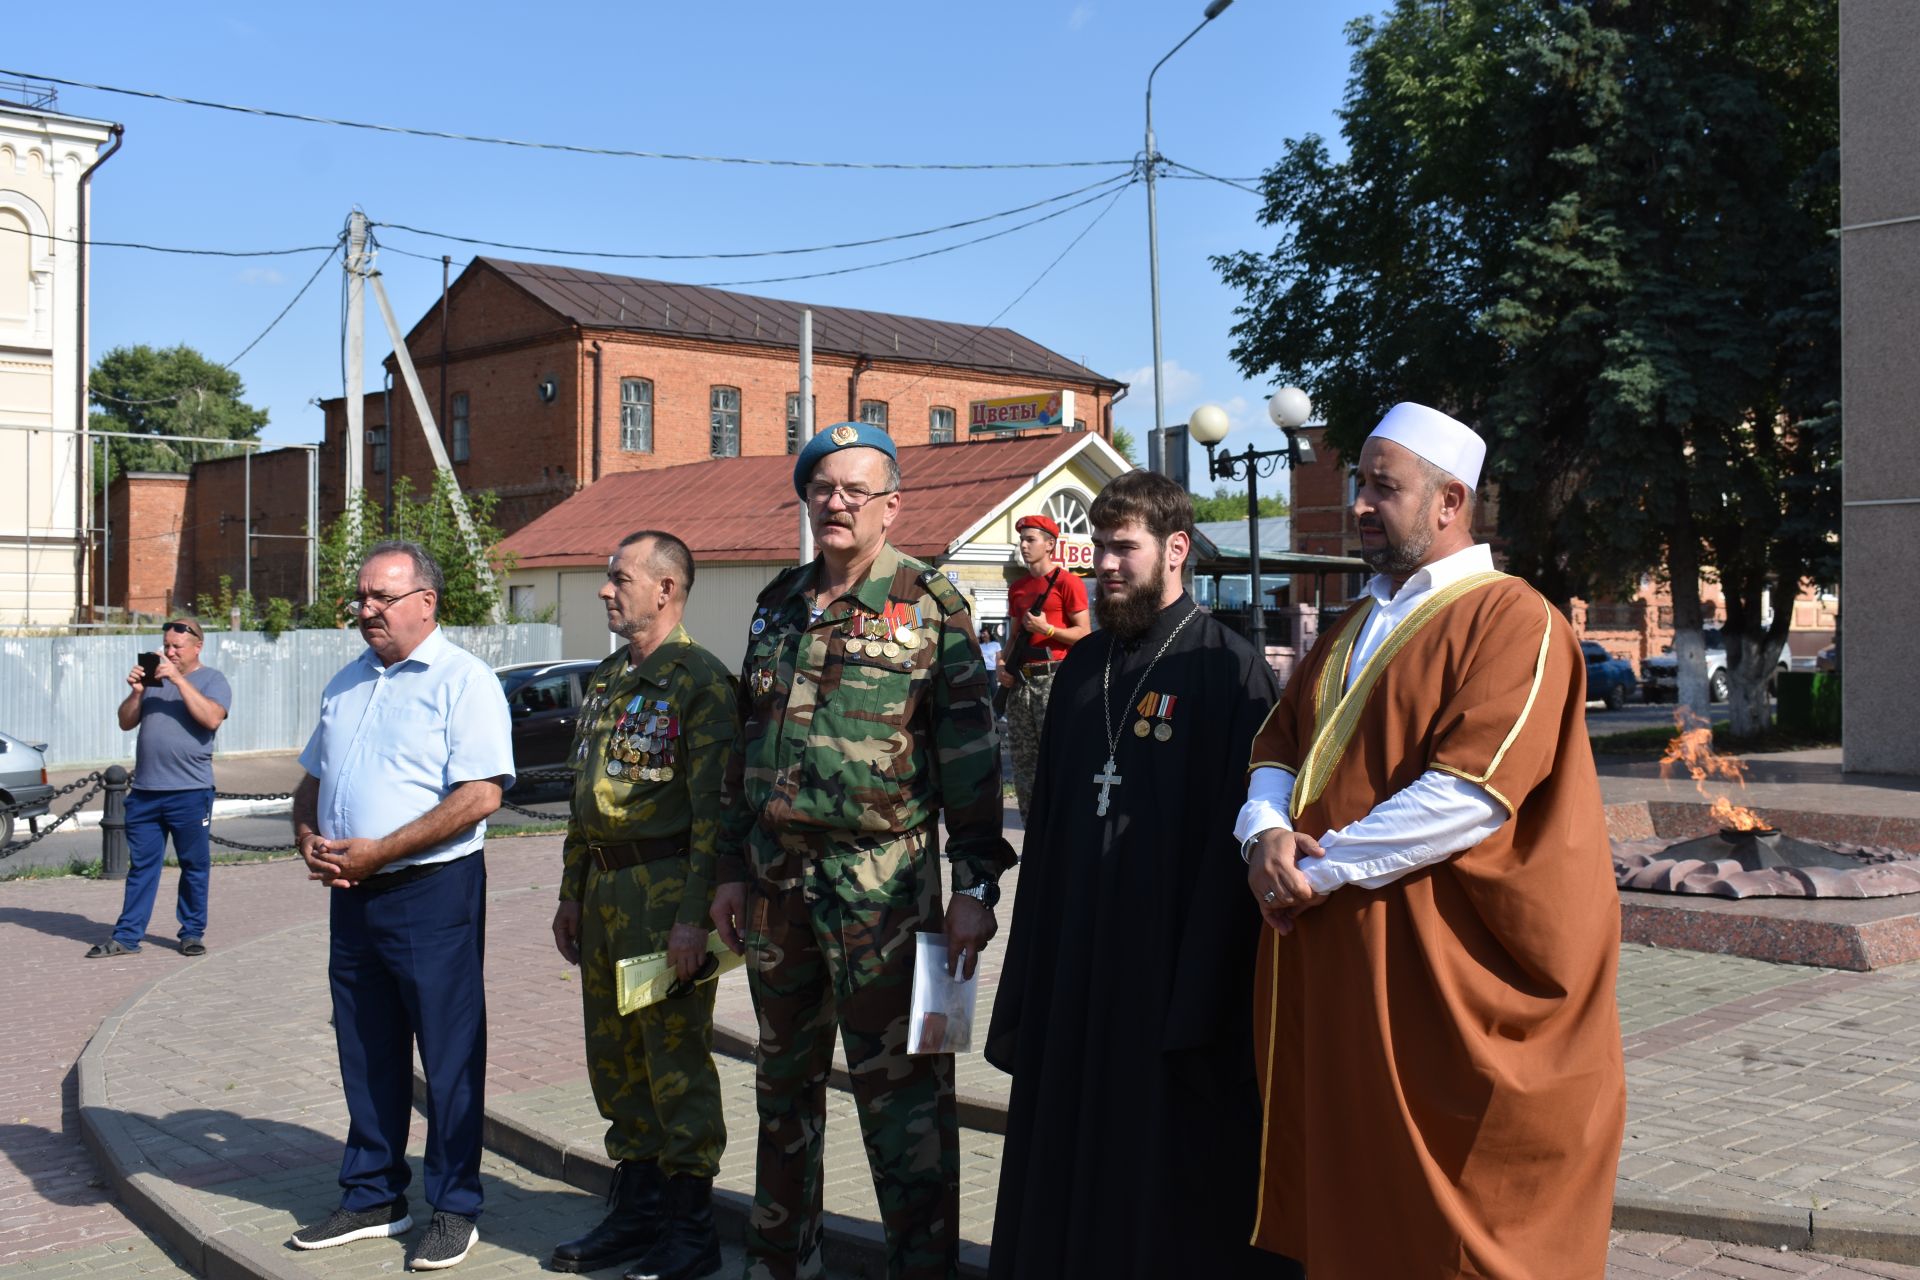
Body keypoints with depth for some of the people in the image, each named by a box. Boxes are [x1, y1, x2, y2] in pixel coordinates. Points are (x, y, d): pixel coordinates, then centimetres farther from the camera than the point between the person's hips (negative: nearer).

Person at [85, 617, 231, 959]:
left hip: (190, 792, -4)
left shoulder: (212, 680, 0)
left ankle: (192, 933, 14)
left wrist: (179, 679, -19)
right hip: (144, 791, 4)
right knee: (141, 865, 7)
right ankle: (126, 936, 10)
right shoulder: (153, 677, 13)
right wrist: (136, 691, -5)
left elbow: (212, 718, -18)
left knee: (194, 865, 4)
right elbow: (127, 722, 13)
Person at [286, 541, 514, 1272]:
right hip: (352, 894, 7)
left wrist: (377, 852, -19)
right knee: (366, 1053, 14)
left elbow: (480, 795, -19)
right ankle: (372, 1198, 26)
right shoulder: (348, 684, 16)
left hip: (432, 890, -7)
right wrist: (308, 838, 1)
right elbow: (312, 781, 23)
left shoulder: (462, 681, -9)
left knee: (448, 1056, 2)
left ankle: (455, 1208, 12)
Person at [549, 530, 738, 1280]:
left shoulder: (699, 679, -11)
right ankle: (634, 1209, 28)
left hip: (666, 889, -8)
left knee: (676, 1062, -1)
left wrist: (696, 915, -21)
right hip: (604, 890, 8)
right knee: (614, 1057, 14)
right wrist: (571, 895, 19)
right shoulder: (605, 680, 16)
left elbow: (713, 806, -16)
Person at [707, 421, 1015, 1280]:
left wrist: (976, 885, -13)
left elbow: (971, 757, -9)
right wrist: (733, 868, 14)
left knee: (902, 1093, -3)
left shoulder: (930, 605, -6)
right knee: (785, 1082, 17)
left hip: (882, 881, -6)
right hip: (776, 878, 6)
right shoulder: (777, 605, 12)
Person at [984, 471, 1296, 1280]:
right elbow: (1046, 828, 13)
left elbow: (1234, 841, -14)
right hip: (1076, 965, 6)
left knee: (1178, 1189, 5)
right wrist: (1026, 988, 10)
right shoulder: (1083, 669, 10)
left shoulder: (1227, 671, -10)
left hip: (1174, 967, -6)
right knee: (1071, 1170, 13)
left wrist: (1203, 998, -17)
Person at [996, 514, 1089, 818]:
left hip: (1052, 678, -7)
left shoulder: (1067, 583, -3)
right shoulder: (1017, 588, 18)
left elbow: (1084, 634, -6)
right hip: (1020, 679, 7)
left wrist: (1047, 629, -15)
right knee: (1022, 759, 7)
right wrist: (1003, 663, 7)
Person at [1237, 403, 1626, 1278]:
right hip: (1334, 969, 8)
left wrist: (1324, 864, -17)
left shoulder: (1510, 620, -10)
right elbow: (1278, 745, 16)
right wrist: (1267, 833, -6)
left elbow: (1474, 792, -21)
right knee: (1346, 1191, 14)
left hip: (1440, 972, -8)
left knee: (1441, 1208, 3)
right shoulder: (1356, 627, 17)